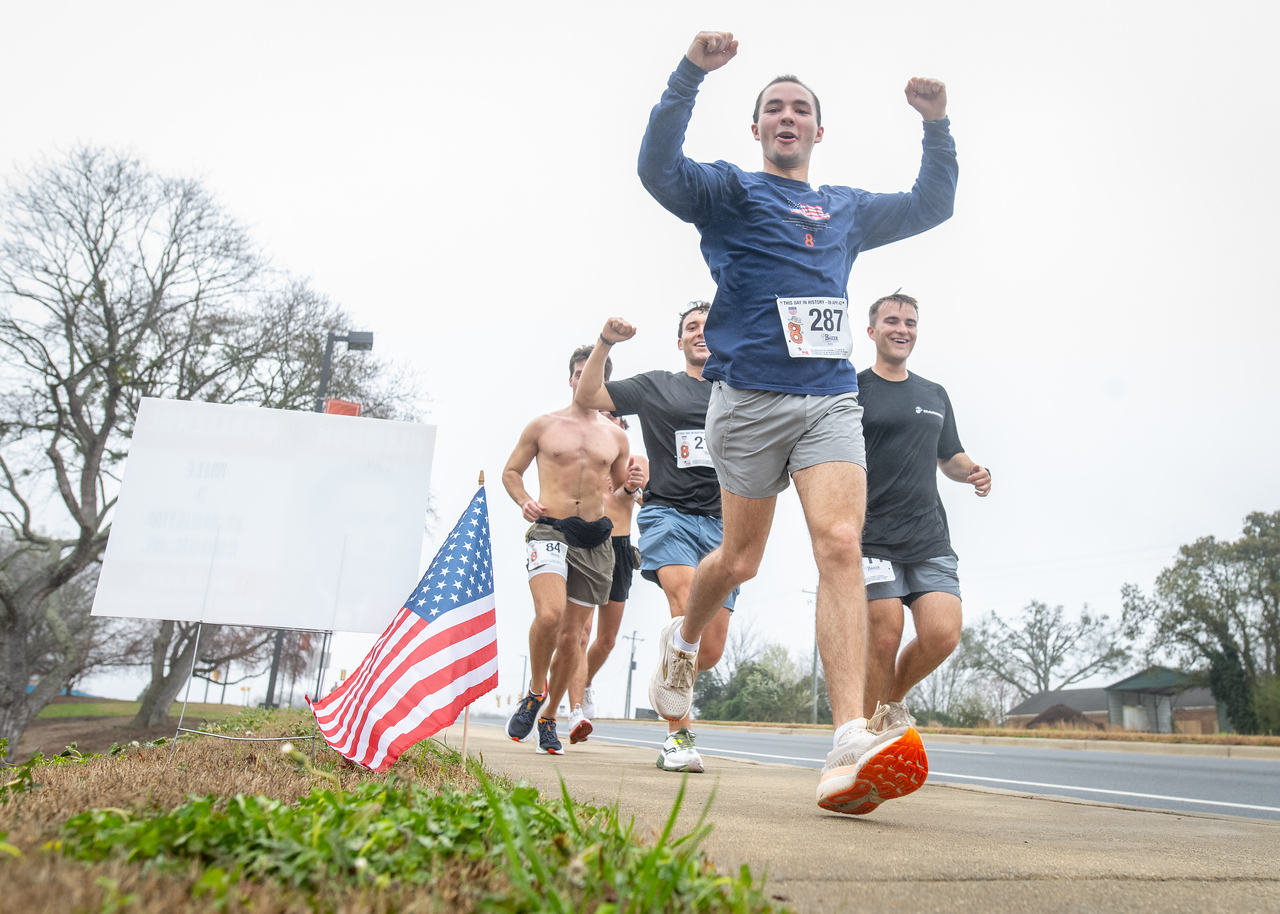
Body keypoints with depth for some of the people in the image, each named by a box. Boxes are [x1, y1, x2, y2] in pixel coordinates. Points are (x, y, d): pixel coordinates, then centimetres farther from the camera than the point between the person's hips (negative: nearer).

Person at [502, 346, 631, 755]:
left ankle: (549, 715, 26)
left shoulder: (616, 436, 13)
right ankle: (535, 691, 1)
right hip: (549, 530, -3)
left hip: (595, 539, 3)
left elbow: (621, 486, 23)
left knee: (572, 635, 6)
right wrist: (524, 501, -7)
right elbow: (511, 471, 13)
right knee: (549, 613, -26)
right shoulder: (543, 425, 7)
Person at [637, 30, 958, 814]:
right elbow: (657, 168, -7)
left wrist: (937, 126, 14)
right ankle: (683, 642, 39)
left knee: (841, 546, -17)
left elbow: (932, 207, 27)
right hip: (750, 396, -3)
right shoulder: (728, 191, 11)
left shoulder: (848, 210, 25)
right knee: (742, 559, 6)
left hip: (832, 397, 3)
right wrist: (692, 73, -17)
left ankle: (851, 747, -24)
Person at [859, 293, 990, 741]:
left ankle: (894, 699, 19)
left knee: (943, 633, -8)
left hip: (930, 538, 5)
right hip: (873, 537, -4)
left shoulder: (935, 395, 19)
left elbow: (950, 456, 27)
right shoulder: (852, 390, 3)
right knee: (884, 636, -8)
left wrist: (972, 472, 5)